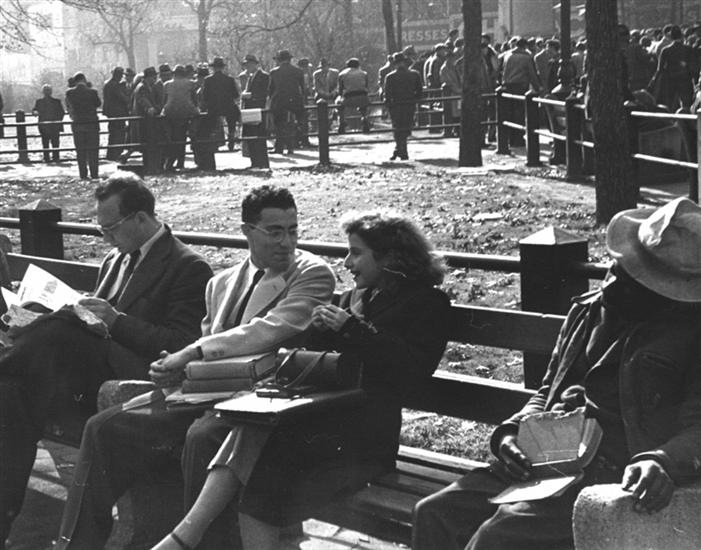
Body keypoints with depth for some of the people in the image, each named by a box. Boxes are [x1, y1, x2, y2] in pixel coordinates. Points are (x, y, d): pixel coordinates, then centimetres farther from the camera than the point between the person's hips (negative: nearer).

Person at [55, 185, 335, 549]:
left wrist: (192, 354, -18)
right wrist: (173, 368, -3)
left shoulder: (313, 275, 1)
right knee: (104, 427, -9)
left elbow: (271, 330, -15)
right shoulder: (222, 284, 21)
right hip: (206, 397, 6)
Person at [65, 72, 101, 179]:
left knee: (80, 151, 8)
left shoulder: (69, 93, -4)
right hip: (92, 124, -2)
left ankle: (83, 175, 6)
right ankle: (94, 175, 2)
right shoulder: (92, 92, -9)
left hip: (77, 125, 2)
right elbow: (98, 103, 5)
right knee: (93, 150, 5)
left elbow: (68, 108, 2)